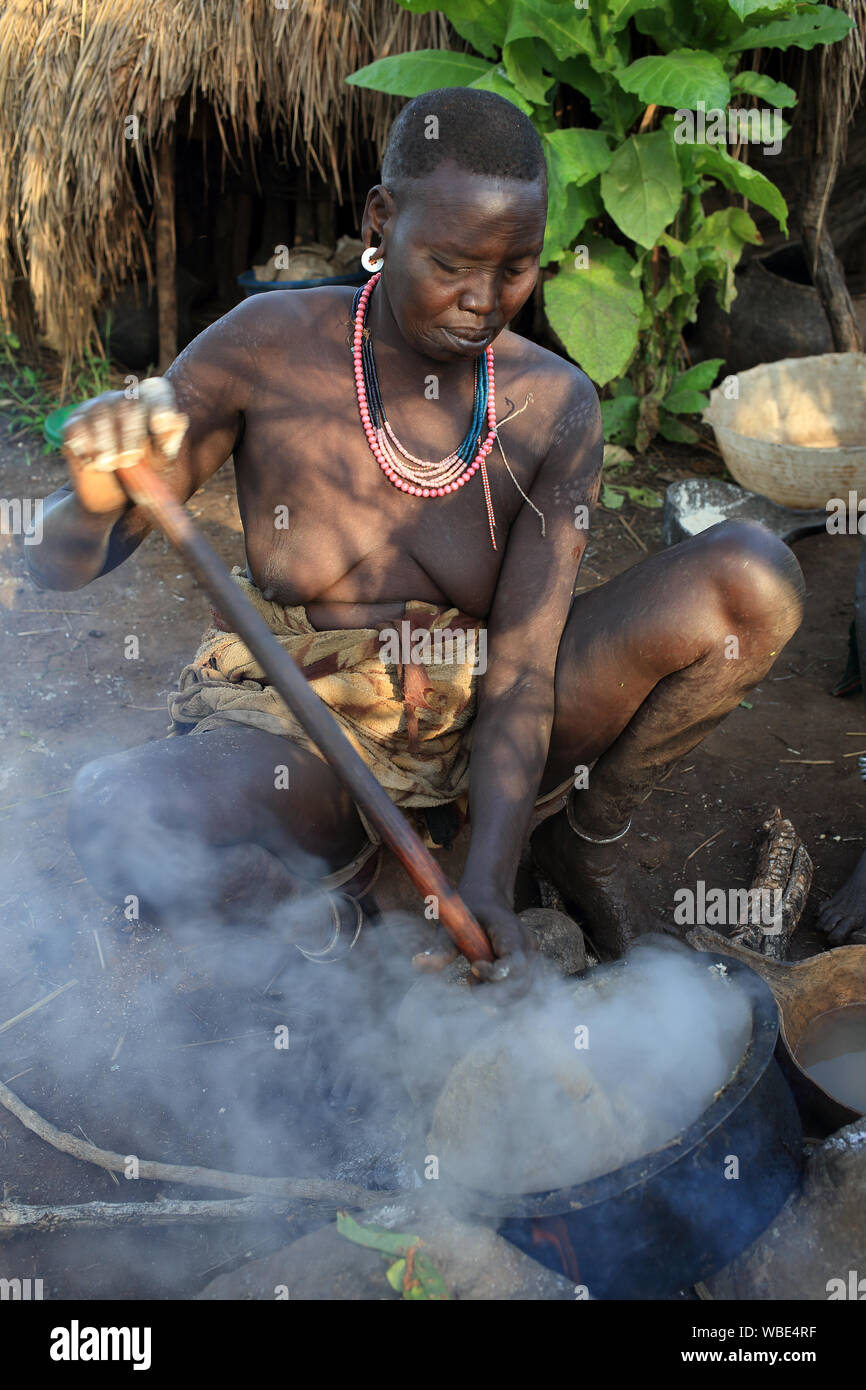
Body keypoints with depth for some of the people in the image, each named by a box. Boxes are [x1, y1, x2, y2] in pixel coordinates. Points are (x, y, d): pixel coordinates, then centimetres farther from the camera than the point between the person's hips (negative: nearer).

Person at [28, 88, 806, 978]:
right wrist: (96, 501, -34)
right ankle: (335, 867, -2)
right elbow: (64, 567, -8)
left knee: (750, 579, -19)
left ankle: (586, 839, 3)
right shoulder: (270, 348, -13)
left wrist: (486, 882, -29)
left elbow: (520, 670, -15)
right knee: (114, 813, -36)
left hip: (484, 728, 2)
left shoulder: (553, 406, -9)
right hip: (302, 736, -1)